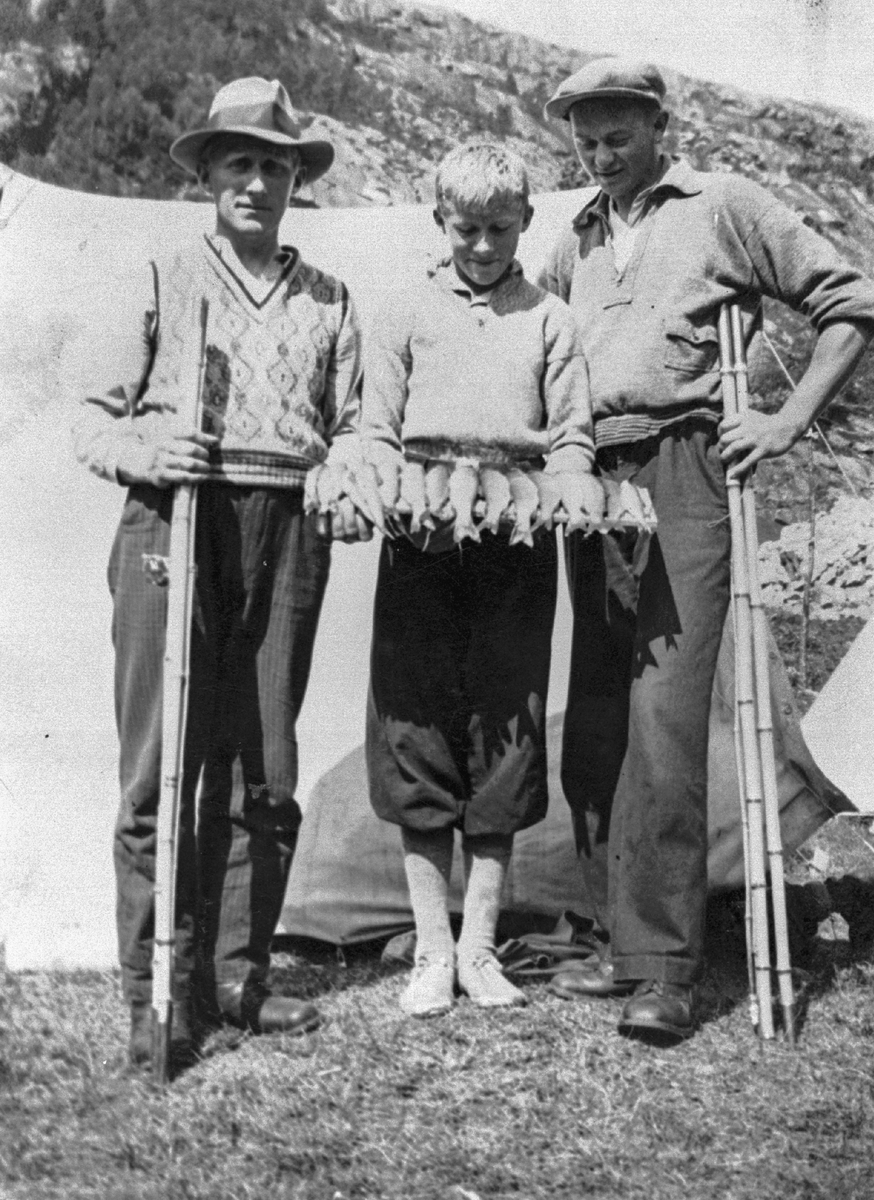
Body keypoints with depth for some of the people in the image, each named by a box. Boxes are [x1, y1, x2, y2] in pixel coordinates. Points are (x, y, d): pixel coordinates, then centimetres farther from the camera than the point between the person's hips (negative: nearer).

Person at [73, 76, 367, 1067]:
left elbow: (350, 426, 18)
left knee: (263, 770, 5)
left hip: (287, 535, 3)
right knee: (162, 765, -6)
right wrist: (144, 450, -13)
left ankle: (233, 975, 16)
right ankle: (157, 994, 2)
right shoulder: (160, 281, 11)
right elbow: (92, 417, 7)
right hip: (172, 522, -3)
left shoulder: (329, 301, 18)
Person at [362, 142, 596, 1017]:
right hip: (420, 542, 0)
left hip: (518, 545, 0)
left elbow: (573, 439, 8)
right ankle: (432, 951, 11)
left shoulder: (550, 321, 11)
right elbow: (375, 433, 7)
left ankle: (479, 946, 15)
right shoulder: (405, 314, 11)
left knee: (505, 739, 3)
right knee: (418, 735, 0)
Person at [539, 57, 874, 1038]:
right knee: (590, 730, 6)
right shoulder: (575, 243, 21)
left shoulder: (725, 205, 6)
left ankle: (665, 968, -6)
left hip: (680, 475, -6)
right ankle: (626, 943, 17)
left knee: (663, 722, -12)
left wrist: (788, 421, -5)